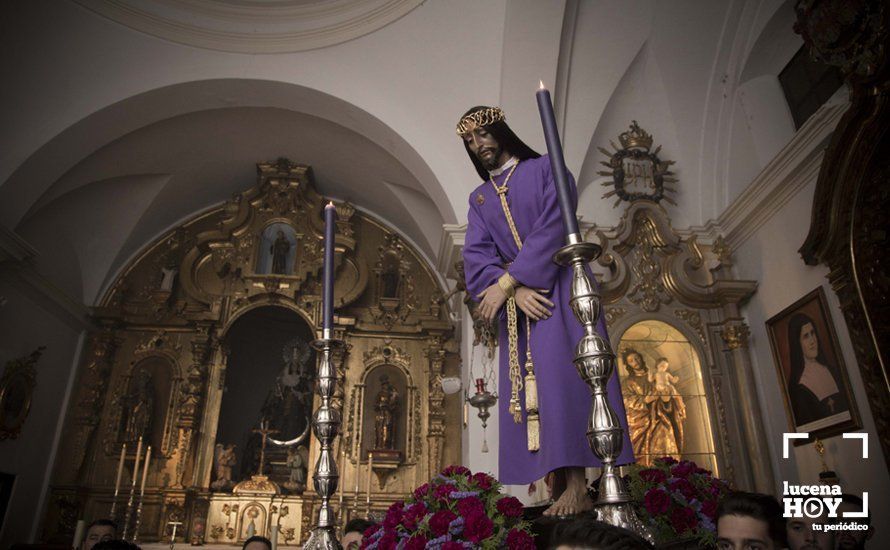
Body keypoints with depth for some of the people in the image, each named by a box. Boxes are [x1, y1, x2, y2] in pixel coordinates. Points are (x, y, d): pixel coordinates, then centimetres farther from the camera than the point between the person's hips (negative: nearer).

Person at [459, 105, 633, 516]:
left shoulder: (545, 169, 6)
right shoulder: (479, 199, 19)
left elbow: (552, 225, -10)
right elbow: (476, 256, 3)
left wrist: (506, 281, -17)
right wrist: (516, 291, -16)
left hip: (560, 286, -4)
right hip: (517, 298, 5)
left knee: (561, 373, -18)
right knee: (530, 388, -2)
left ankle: (576, 486, -17)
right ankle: (560, 490, 0)